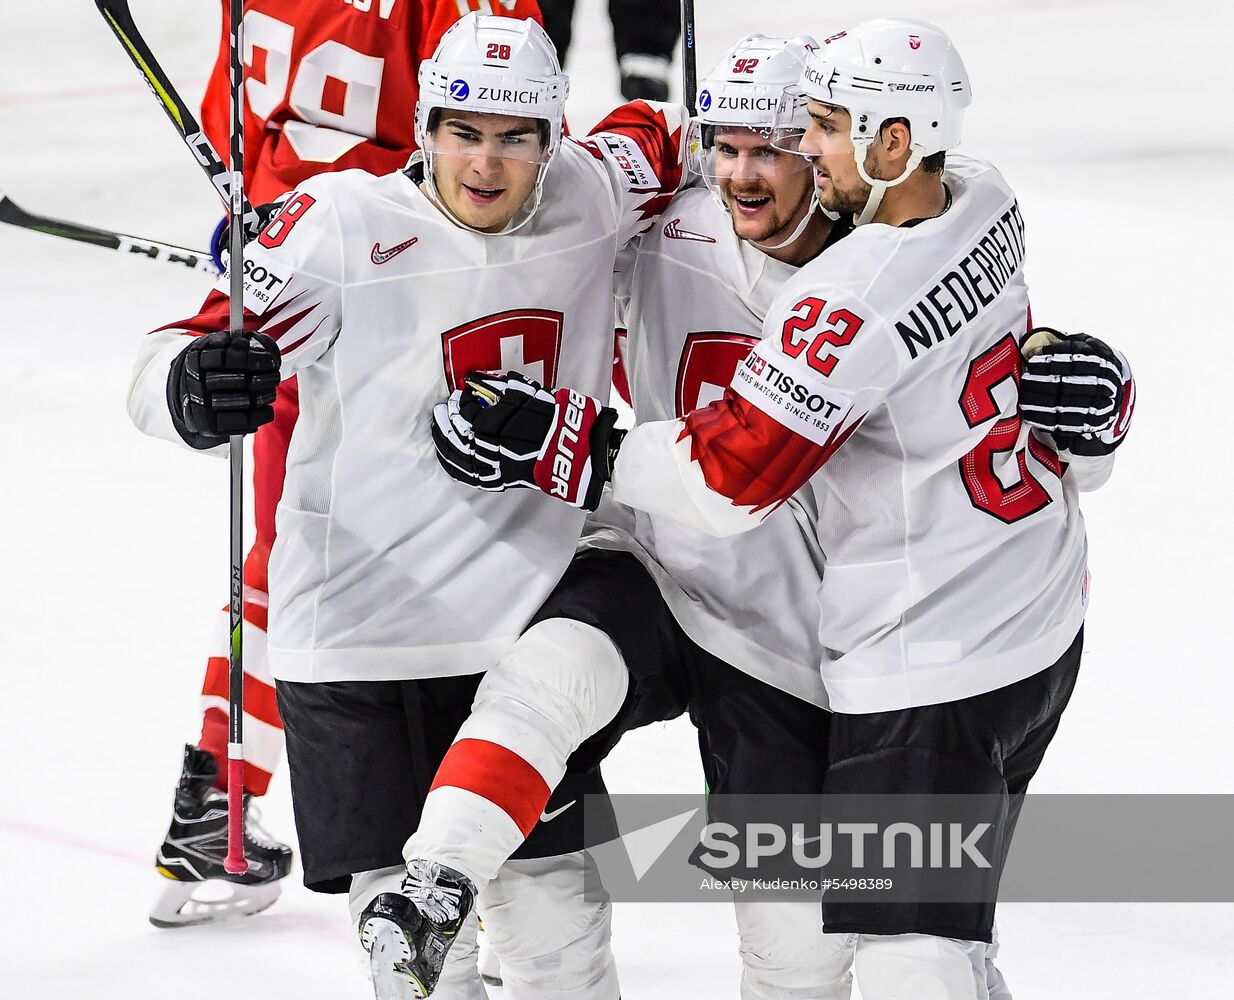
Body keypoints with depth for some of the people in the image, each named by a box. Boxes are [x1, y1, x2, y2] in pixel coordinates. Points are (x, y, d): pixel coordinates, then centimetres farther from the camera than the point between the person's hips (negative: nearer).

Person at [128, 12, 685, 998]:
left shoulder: (587, 198, 0)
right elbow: (166, 368, -18)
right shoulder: (345, 223, -14)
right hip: (360, 644, -4)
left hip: (526, 629, 4)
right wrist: (198, 385, -38)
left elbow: (654, 137, 24)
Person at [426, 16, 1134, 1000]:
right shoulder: (988, 202, 1)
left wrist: (568, 446, -15)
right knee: (950, 921, 22)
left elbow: (730, 478, -21)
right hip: (1050, 622, 10)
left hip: (930, 668, -10)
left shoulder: (852, 296, -24)